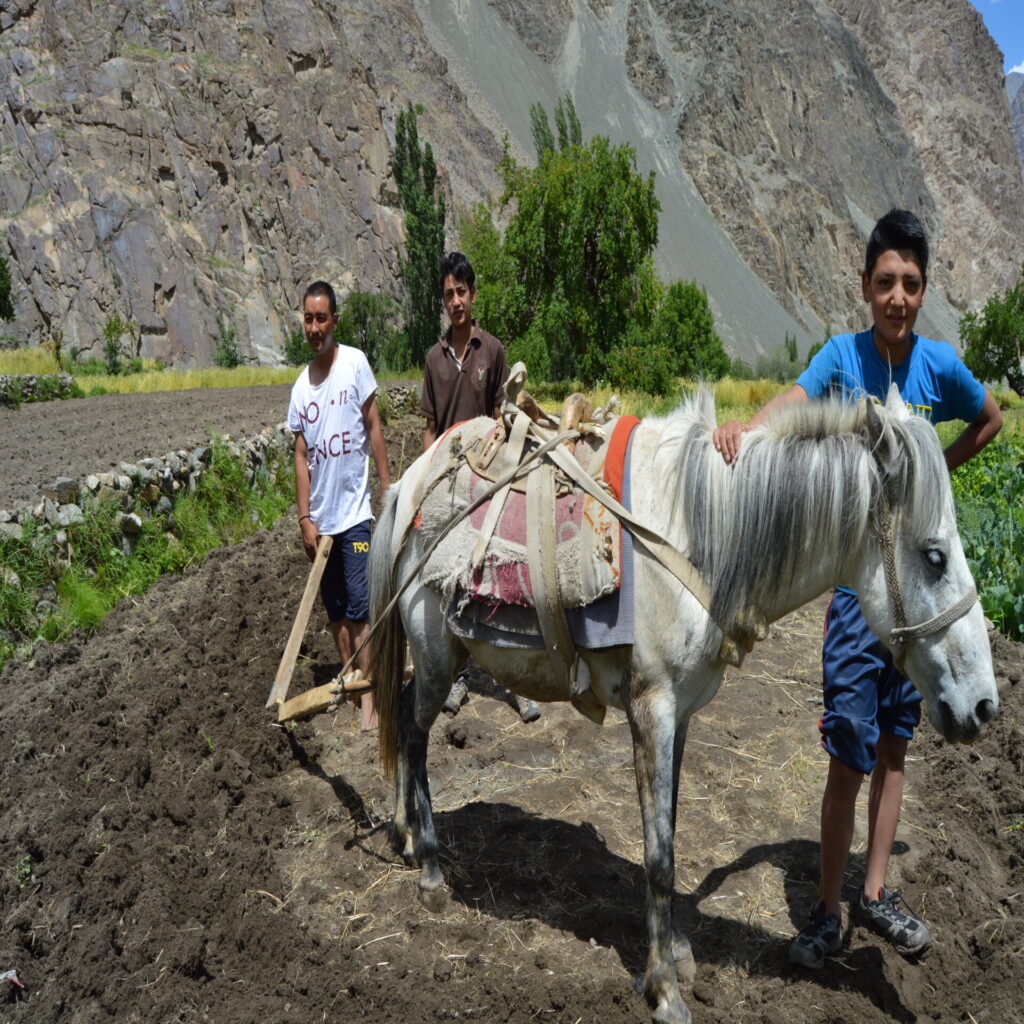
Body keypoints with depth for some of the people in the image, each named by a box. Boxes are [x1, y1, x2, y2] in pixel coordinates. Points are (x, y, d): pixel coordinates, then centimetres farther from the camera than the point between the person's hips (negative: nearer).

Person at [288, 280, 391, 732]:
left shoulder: (356, 363, -5)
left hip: (354, 511, -4)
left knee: (358, 605, -5)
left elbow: (374, 428, -1)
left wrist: (388, 487, -4)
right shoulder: (301, 386, 5)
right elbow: (301, 456, 5)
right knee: (334, 607, 13)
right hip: (321, 516, 4)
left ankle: (368, 694, 3)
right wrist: (304, 518, 0)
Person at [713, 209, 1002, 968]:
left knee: (893, 747, 15)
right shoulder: (843, 356, -8)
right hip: (857, 576, -3)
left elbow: (991, 420, 19)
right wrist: (741, 430, -49)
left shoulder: (939, 364, -1)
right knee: (849, 755, 0)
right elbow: (789, 403, -28)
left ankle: (877, 891, 31)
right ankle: (828, 913, 17)